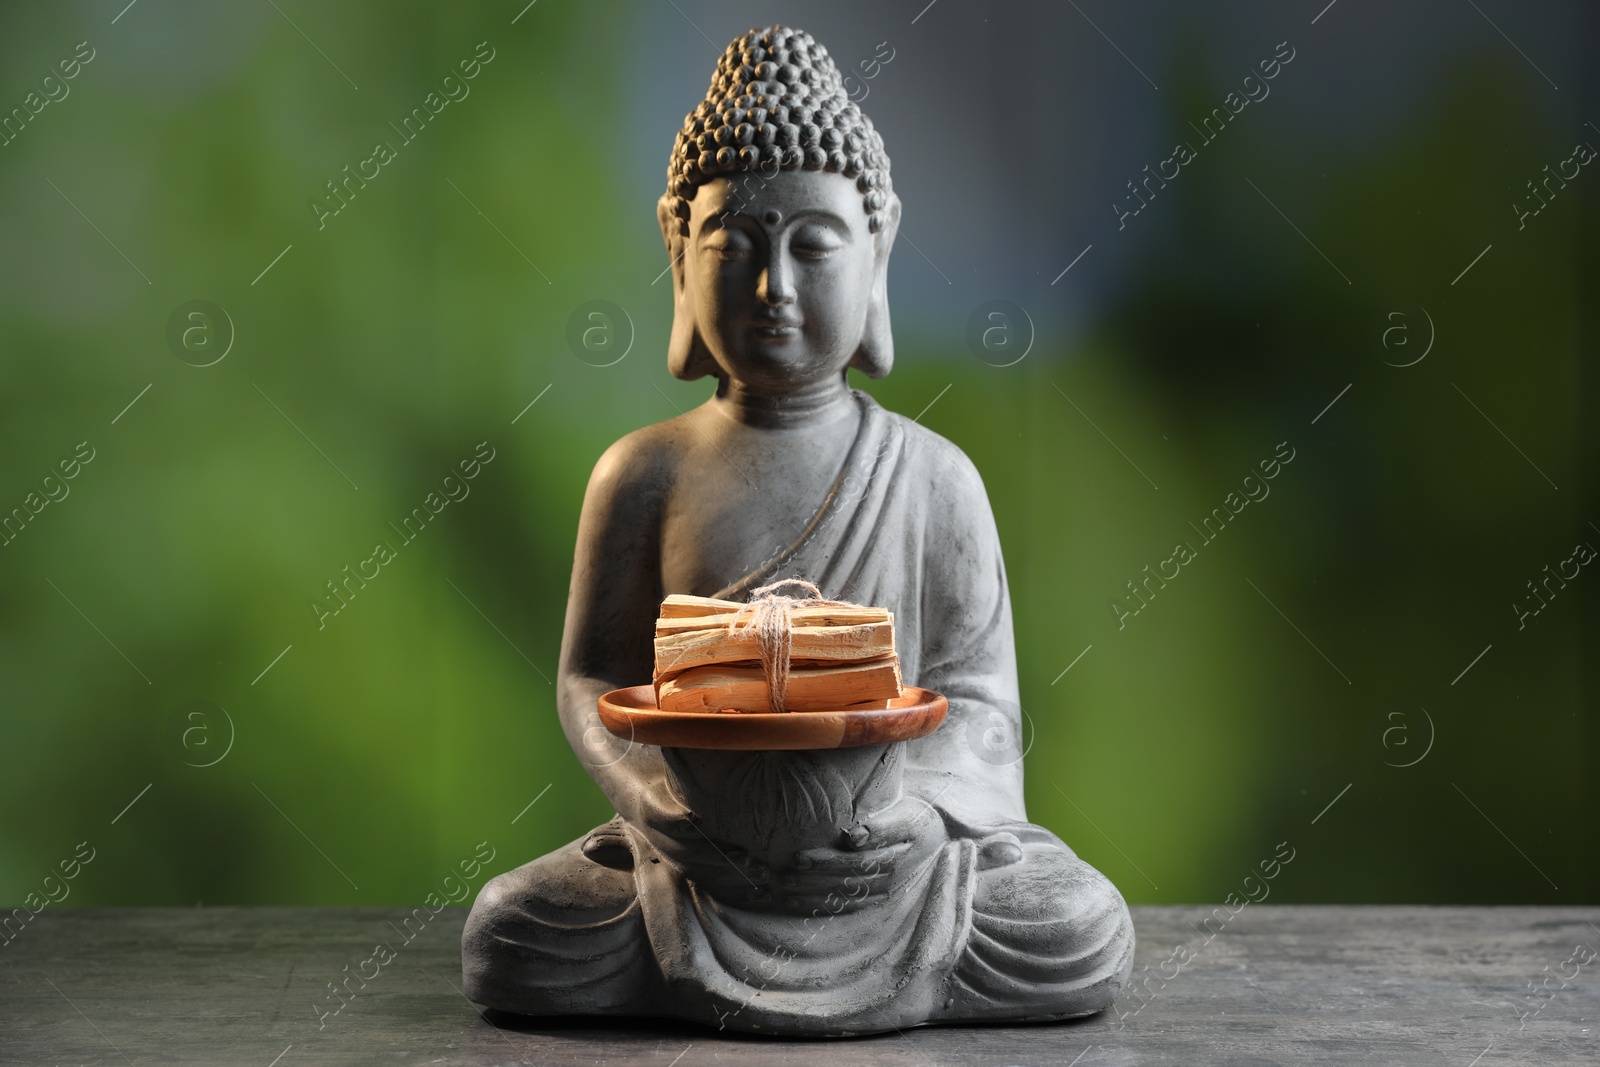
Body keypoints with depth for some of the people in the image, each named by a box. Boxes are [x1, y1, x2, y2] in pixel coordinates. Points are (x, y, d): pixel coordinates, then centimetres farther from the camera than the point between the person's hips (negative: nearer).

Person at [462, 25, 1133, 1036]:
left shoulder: (935, 477, 2)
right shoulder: (647, 472, 2)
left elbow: (979, 696, 2)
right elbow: (593, 681, 4)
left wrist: (910, 796, -17)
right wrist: (652, 785, -15)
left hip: (887, 849, 1)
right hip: (703, 851, 0)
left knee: (1085, 939, -20)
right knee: (510, 940, -21)